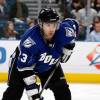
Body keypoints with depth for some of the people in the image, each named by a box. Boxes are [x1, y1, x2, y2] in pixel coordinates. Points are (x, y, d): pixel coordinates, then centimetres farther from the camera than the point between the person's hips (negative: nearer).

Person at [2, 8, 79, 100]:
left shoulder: (63, 31, -29)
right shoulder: (30, 39, -40)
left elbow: (73, 24, -2)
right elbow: (25, 67, -35)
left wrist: (68, 47, -9)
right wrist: (32, 88, -37)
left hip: (50, 65, 5)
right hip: (23, 62, -4)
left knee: (62, 89, -2)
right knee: (15, 90, -17)